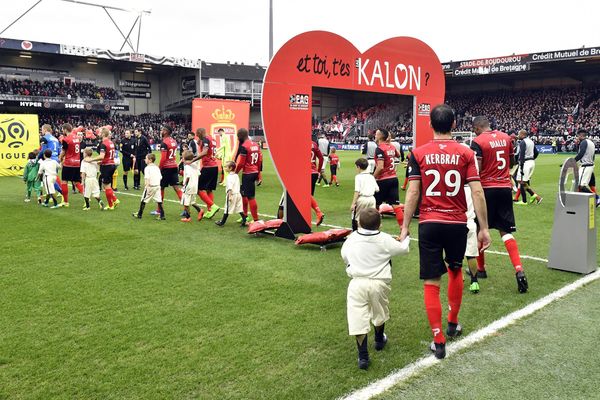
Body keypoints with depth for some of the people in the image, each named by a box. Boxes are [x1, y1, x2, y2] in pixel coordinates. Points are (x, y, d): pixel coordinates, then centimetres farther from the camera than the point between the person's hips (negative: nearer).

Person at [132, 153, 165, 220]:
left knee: (143, 201, 7)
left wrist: (146, 187, -18)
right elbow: (160, 177, 13)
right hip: (158, 186, 6)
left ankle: (139, 214, 16)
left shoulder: (147, 168, -8)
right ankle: (162, 216, 2)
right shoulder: (157, 167, 12)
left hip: (150, 186, -6)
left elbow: (147, 178, -17)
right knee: (159, 201, 5)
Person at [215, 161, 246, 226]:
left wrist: (230, 196, -24)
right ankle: (244, 221, 3)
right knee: (240, 209, 8)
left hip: (232, 194, -8)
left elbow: (230, 187, -22)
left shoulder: (229, 177, -15)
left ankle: (222, 222, 13)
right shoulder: (236, 175, 11)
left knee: (227, 209, 3)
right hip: (238, 193, 8)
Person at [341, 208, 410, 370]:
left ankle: (363, 356, -7)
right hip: (379, 283, 1)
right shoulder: (385, 240, -4)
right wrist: (405, 238, 32)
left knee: (358, 319, -1)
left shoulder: (351, 239, 1)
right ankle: (379, 340, 49)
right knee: (379, 312, 26)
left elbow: (344, 256, 16)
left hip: (357, 282, -1)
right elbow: (403, 249, 10)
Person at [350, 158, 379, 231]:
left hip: (362, 198, -5)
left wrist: (353, 203, -14)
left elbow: (357, 191, -14)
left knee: (356, 218, 7)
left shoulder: (358, 177, -6)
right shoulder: (371, 177, 10)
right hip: (371, 198, 5)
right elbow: (377, 189, 9)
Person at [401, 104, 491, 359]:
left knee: (431, 283, 5)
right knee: (455, 271, 26)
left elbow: (412, 192, -7)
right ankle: (453, 323, 39)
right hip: (457, 224, 2)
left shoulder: (418, 154, -3)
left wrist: (405, 228, -1)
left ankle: (438, 341, 7)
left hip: (429, 224, -1)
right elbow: (477, 192, -6)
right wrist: (484, 228, 0)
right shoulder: (466, 153, -1)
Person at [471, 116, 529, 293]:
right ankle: (519, 270, -9)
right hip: (505, 188, 5)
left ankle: (480, 269, 24)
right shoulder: (506, 138, 8)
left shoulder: (478, 142, -10)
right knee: (506, 232, 7)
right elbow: (512, 162, 19)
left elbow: (476, 170, -15)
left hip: (486, 189, -5)